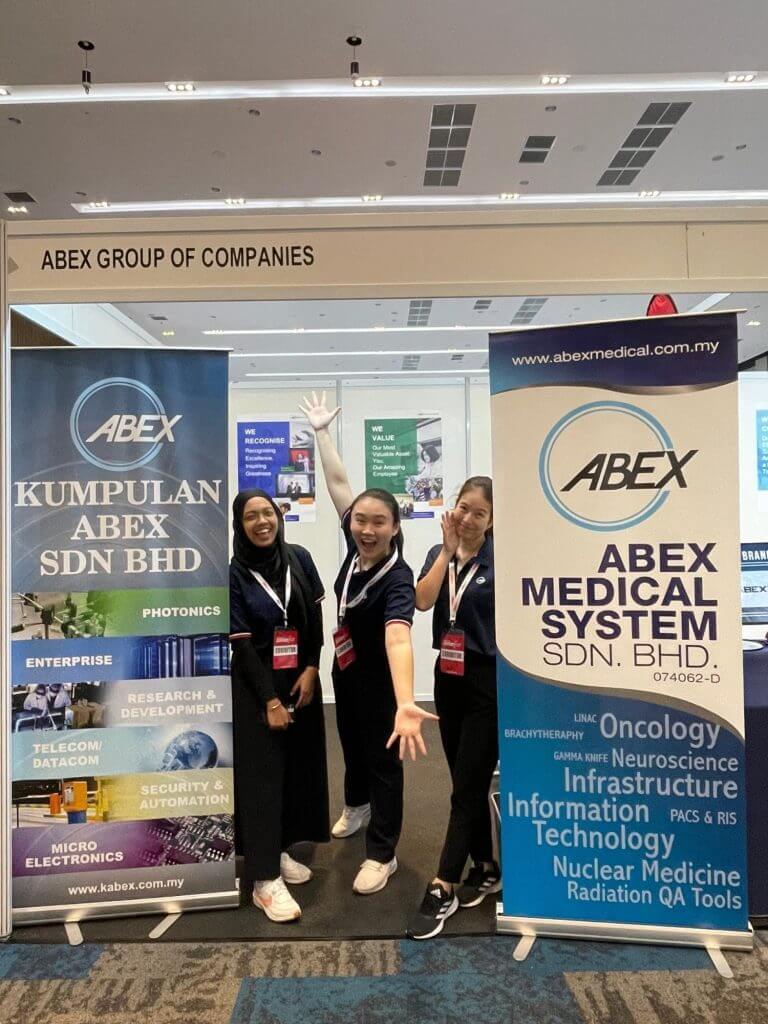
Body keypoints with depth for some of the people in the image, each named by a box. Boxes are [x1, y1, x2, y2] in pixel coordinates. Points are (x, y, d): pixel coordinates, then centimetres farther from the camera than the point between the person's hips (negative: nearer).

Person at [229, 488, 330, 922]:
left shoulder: (300, 559, 1)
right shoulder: (234, 572, -10)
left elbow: (316, 618, 4)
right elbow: (241, 642, -11)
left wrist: (311, 669, -7)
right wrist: (269, 699, -13)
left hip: (301, 678, 4)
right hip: (255, 684, -4)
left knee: (299, 767, 9)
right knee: (262, 773, -1)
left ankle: (279, 851, 26)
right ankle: (263, 878, 4)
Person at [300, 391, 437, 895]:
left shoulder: (398, 578, -35)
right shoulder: (355, 546, -18)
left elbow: (398, 638, -53)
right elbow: (338, 483, -9)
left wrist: (404, 704, -68)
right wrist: (322, 431, -6)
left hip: (379, 678, -7)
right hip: (345, 668, 7)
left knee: (384, 758, 10)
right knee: (352, 744, 27)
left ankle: (382, 854, 29)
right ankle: (356, 806, 55)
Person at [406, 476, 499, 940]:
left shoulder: (501, 558, -9)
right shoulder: (439, 554, 6)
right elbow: (423, 601, -12)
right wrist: (449, 549, -14)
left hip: (489, 681, -5)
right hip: (449, 678, 6)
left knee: (467, 786, -1)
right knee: (468, 782, 15)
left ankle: (442, 889, 6)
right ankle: (486, 869, 31)